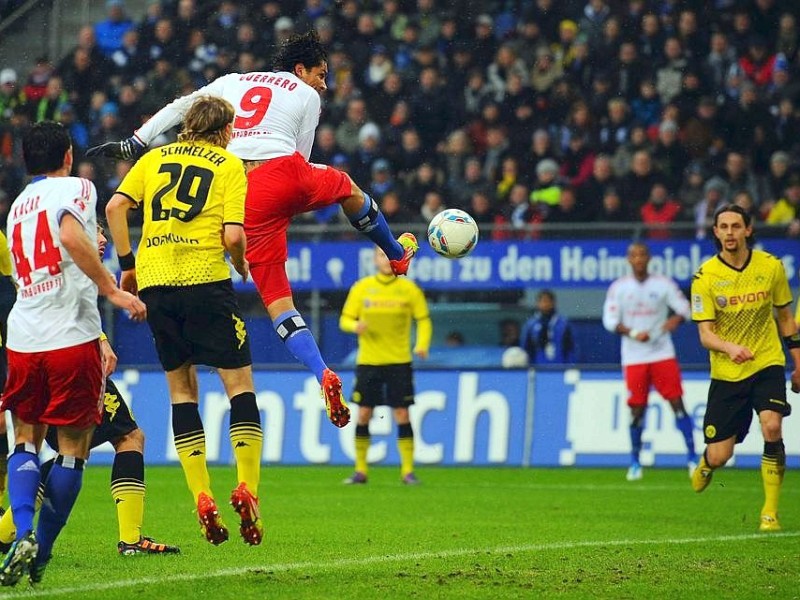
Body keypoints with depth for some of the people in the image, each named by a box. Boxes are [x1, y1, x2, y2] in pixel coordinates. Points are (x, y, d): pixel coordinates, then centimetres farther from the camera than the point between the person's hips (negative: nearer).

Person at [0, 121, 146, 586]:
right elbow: (70, 236, -21)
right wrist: (113, 290, -18)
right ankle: (41, 556, 2)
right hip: (73, 336, -5)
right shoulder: (76, 188, 0)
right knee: (73, 448, 5)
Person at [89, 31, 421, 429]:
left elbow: (180, 107, 18)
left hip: (244, 197, 2)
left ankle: (322, 375, -12)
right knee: (347, 187, 34)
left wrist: (134, 144, 19)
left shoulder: (234, 82, 24)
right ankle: (398, 254, 55)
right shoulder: (307, 96, 16)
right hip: (286, 177, -2)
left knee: (276, 298, 4)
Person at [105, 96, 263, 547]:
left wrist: (127, 264, 12)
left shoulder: (154, 158, 15)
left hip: (153, 281, 4)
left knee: (181, 388, 11)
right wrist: (242, 266, 12)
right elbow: (233, 236, -8)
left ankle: (202, 499, 4)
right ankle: (247, 491, -8)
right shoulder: (230, 166, 4)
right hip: (205, 279, -4)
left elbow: (115, 208, 5)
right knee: (239, 382, 4)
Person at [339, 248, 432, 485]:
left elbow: (423, 320, 5)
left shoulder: (409, 289, 1)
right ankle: (360, 470, 10)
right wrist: (355, 326, -18)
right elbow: (345, 319, 6)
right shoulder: (362, 287, 3)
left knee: (402, 414, -5)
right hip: (368, 361, 1)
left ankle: (408, 470, 2)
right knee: (364, 414, 0)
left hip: (399, 361, -1)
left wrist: (422, 345, -13)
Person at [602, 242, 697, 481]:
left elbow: (683, 307, 2)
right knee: (637, 409, 2)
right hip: (634, 357, 0)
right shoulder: (619, 287, 2)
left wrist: (676, 319, -21)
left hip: (663, 354, 0)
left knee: (677, 403, -7)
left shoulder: (663, 284, 2)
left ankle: (692, 457, -3)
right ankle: (635, 462, 16)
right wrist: (633, 333, -15)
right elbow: (610, 320, -1)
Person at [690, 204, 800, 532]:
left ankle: (770, 511, -14)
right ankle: (706, 464, 40)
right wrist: (730, 347, -31)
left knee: (771, 426, -26)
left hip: (767, 363, 1)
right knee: (719, 457, -1)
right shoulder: (705, 276, -9)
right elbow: (705, 334, -11)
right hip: (725, 372, -1)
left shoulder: (771, 266, -2)